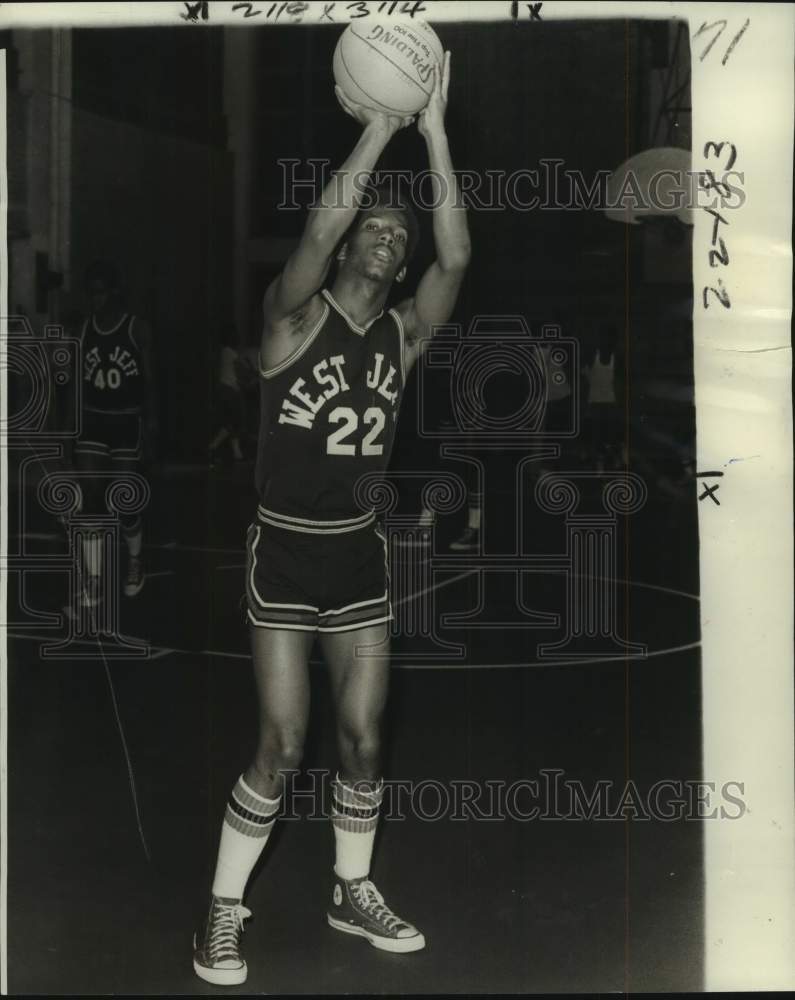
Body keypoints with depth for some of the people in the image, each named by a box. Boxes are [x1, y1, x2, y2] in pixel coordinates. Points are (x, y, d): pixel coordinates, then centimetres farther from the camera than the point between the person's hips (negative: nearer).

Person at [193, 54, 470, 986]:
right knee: (282, 745, -4)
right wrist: (378, 129, -27)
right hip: (285, 549, -4)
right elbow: (317, 230, -27)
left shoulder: (404, 332, 4)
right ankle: (224, 909, 13)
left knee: (364, 738, 8)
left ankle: (353, 891, 29)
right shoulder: (296, 314, -6)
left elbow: (457, 258, -13)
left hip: (361, 551, 4)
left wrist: (433, 131, -19)